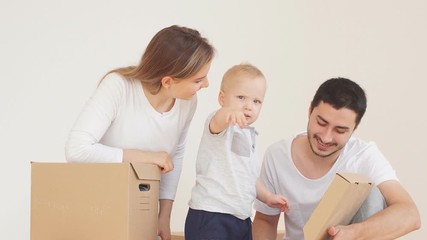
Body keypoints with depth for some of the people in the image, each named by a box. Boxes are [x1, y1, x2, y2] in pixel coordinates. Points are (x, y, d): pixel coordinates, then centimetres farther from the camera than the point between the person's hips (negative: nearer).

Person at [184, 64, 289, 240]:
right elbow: (218, 121, -37)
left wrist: (267, 197, 25)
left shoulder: (249, 135, 16)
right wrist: (228, 113, -58)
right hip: (210, 218, -9)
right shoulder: (223, 127, -10)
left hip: (241, 219, 9)